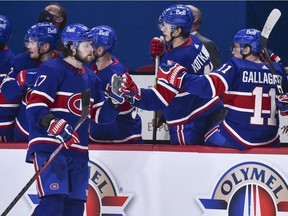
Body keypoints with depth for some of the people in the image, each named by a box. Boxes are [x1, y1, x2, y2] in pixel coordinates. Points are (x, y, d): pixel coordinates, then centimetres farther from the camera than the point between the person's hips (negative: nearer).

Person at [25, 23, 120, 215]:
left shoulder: (91, 78, 18)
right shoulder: (52, 70, -8)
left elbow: (101, 115, 19)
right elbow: (35, 106, -15)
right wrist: (53, 124, -31)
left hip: (78, 152, 8)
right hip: (49, 148, -8)